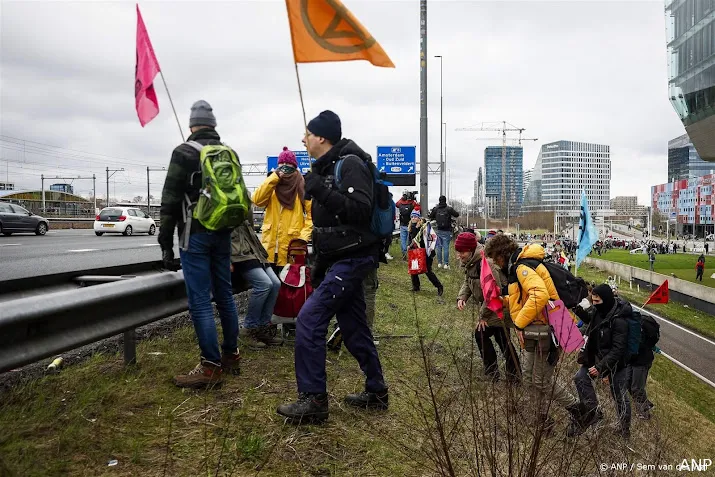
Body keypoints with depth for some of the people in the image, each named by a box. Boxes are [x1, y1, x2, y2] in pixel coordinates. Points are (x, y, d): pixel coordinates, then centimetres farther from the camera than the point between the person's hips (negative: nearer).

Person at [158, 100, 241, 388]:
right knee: (225, 296, 13)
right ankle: (231, 356, 22)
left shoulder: (184, 153, -6)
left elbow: (170, 201, -8)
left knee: (200, 302, -4)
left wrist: (166, 242, -3)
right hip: (223, 234, 7)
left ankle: (211, 367, -3)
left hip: (195, 235, -6)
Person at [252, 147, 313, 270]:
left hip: (292, 248, -4)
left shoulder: (303, 186, 0)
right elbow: (257, 200, -6)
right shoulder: (272, 185, 13)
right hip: (270, 247, 4)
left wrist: (303, 237, -15)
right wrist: (274, 177, -8)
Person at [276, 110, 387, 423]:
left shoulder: (350, 164, -12)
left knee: (309, 319, -13)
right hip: (340, 260, 10)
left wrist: (321, 190, -26)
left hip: (351, 259, -10)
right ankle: (376, 393, 25)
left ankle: (313, 399, -6)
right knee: (353, 328, 14)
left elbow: (361, 211, -25)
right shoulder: (328, 167, 17)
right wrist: (319, 265, 21)